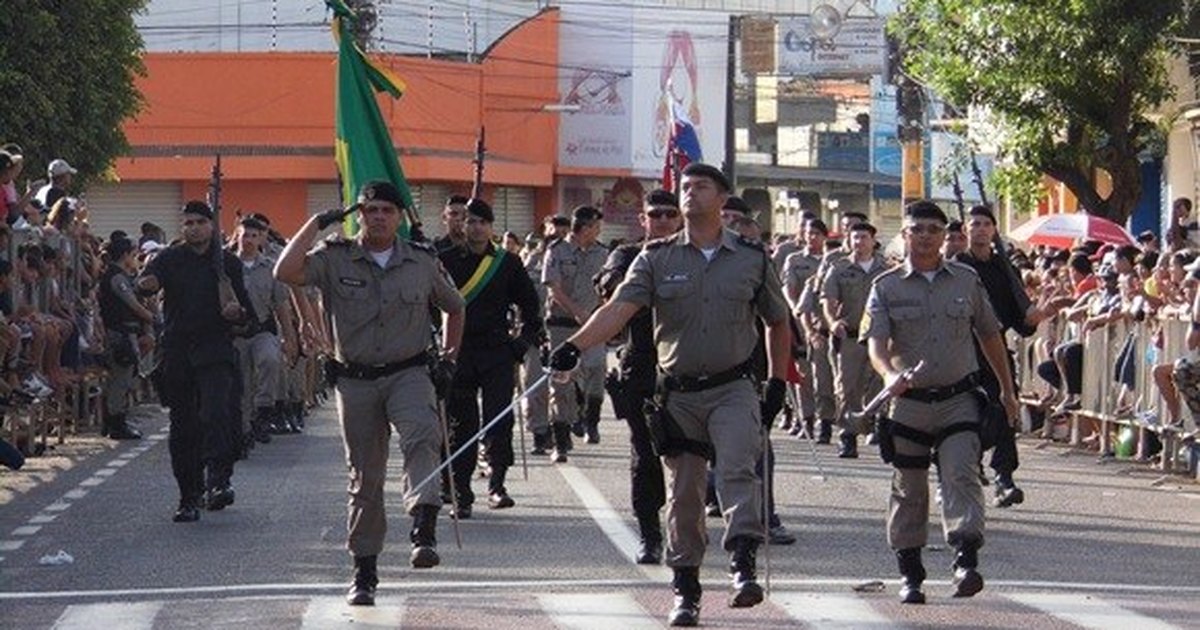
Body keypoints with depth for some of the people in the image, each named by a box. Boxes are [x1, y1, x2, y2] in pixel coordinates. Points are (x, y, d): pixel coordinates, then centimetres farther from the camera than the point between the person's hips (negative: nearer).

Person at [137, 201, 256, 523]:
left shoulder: (228, 263, 10)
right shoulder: (171, 258, 7)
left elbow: (247, 309, 15)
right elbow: (148, 280, -13)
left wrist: (237, 312, -9)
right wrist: (148, 282, -38)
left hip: (215, 350, -1)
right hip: (177, 352, 1)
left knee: (215, 414, -22)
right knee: (183, 427, 4)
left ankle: (218, 479, -29)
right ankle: (189, 497, 10)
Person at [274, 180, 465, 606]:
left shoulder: (423, 262, 5)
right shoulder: (335, 259, -1)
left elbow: (454, 308, 22)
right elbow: (286, 273, -19)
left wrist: (448, 358, 14)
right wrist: (317, 224, -12)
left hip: (407, 374, 0)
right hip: (355, 379, 0)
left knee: (421, 437, -31)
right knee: (365, 476, 7)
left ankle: (424, 530, -44)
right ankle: (364, 571, 16)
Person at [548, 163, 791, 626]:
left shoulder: (752, 258, 5)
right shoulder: (657, 258, 3)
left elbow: (778, 323, 17)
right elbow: (619, 308, -10)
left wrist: (777, 384, 11)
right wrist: (576, 345, -26)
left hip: (733, 388, -1)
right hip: (678, 392, 1)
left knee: (737, 468, -24)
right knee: (683, 494, 5)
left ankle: (743, 563, -32)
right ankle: (685, 590, 15)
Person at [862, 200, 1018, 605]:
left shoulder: (967, 281, 7)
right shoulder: (886, 287, 1)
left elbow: (989, 335, 17)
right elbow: (875, 342, -11)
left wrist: (1007, 389, 21)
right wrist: (889, 375, -32)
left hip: (958, 399, 0)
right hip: (910, 401, 0)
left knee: (961, 475, -16)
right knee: (908, 489, 7)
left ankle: (967, 560, -26)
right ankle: (910, 574, 18)